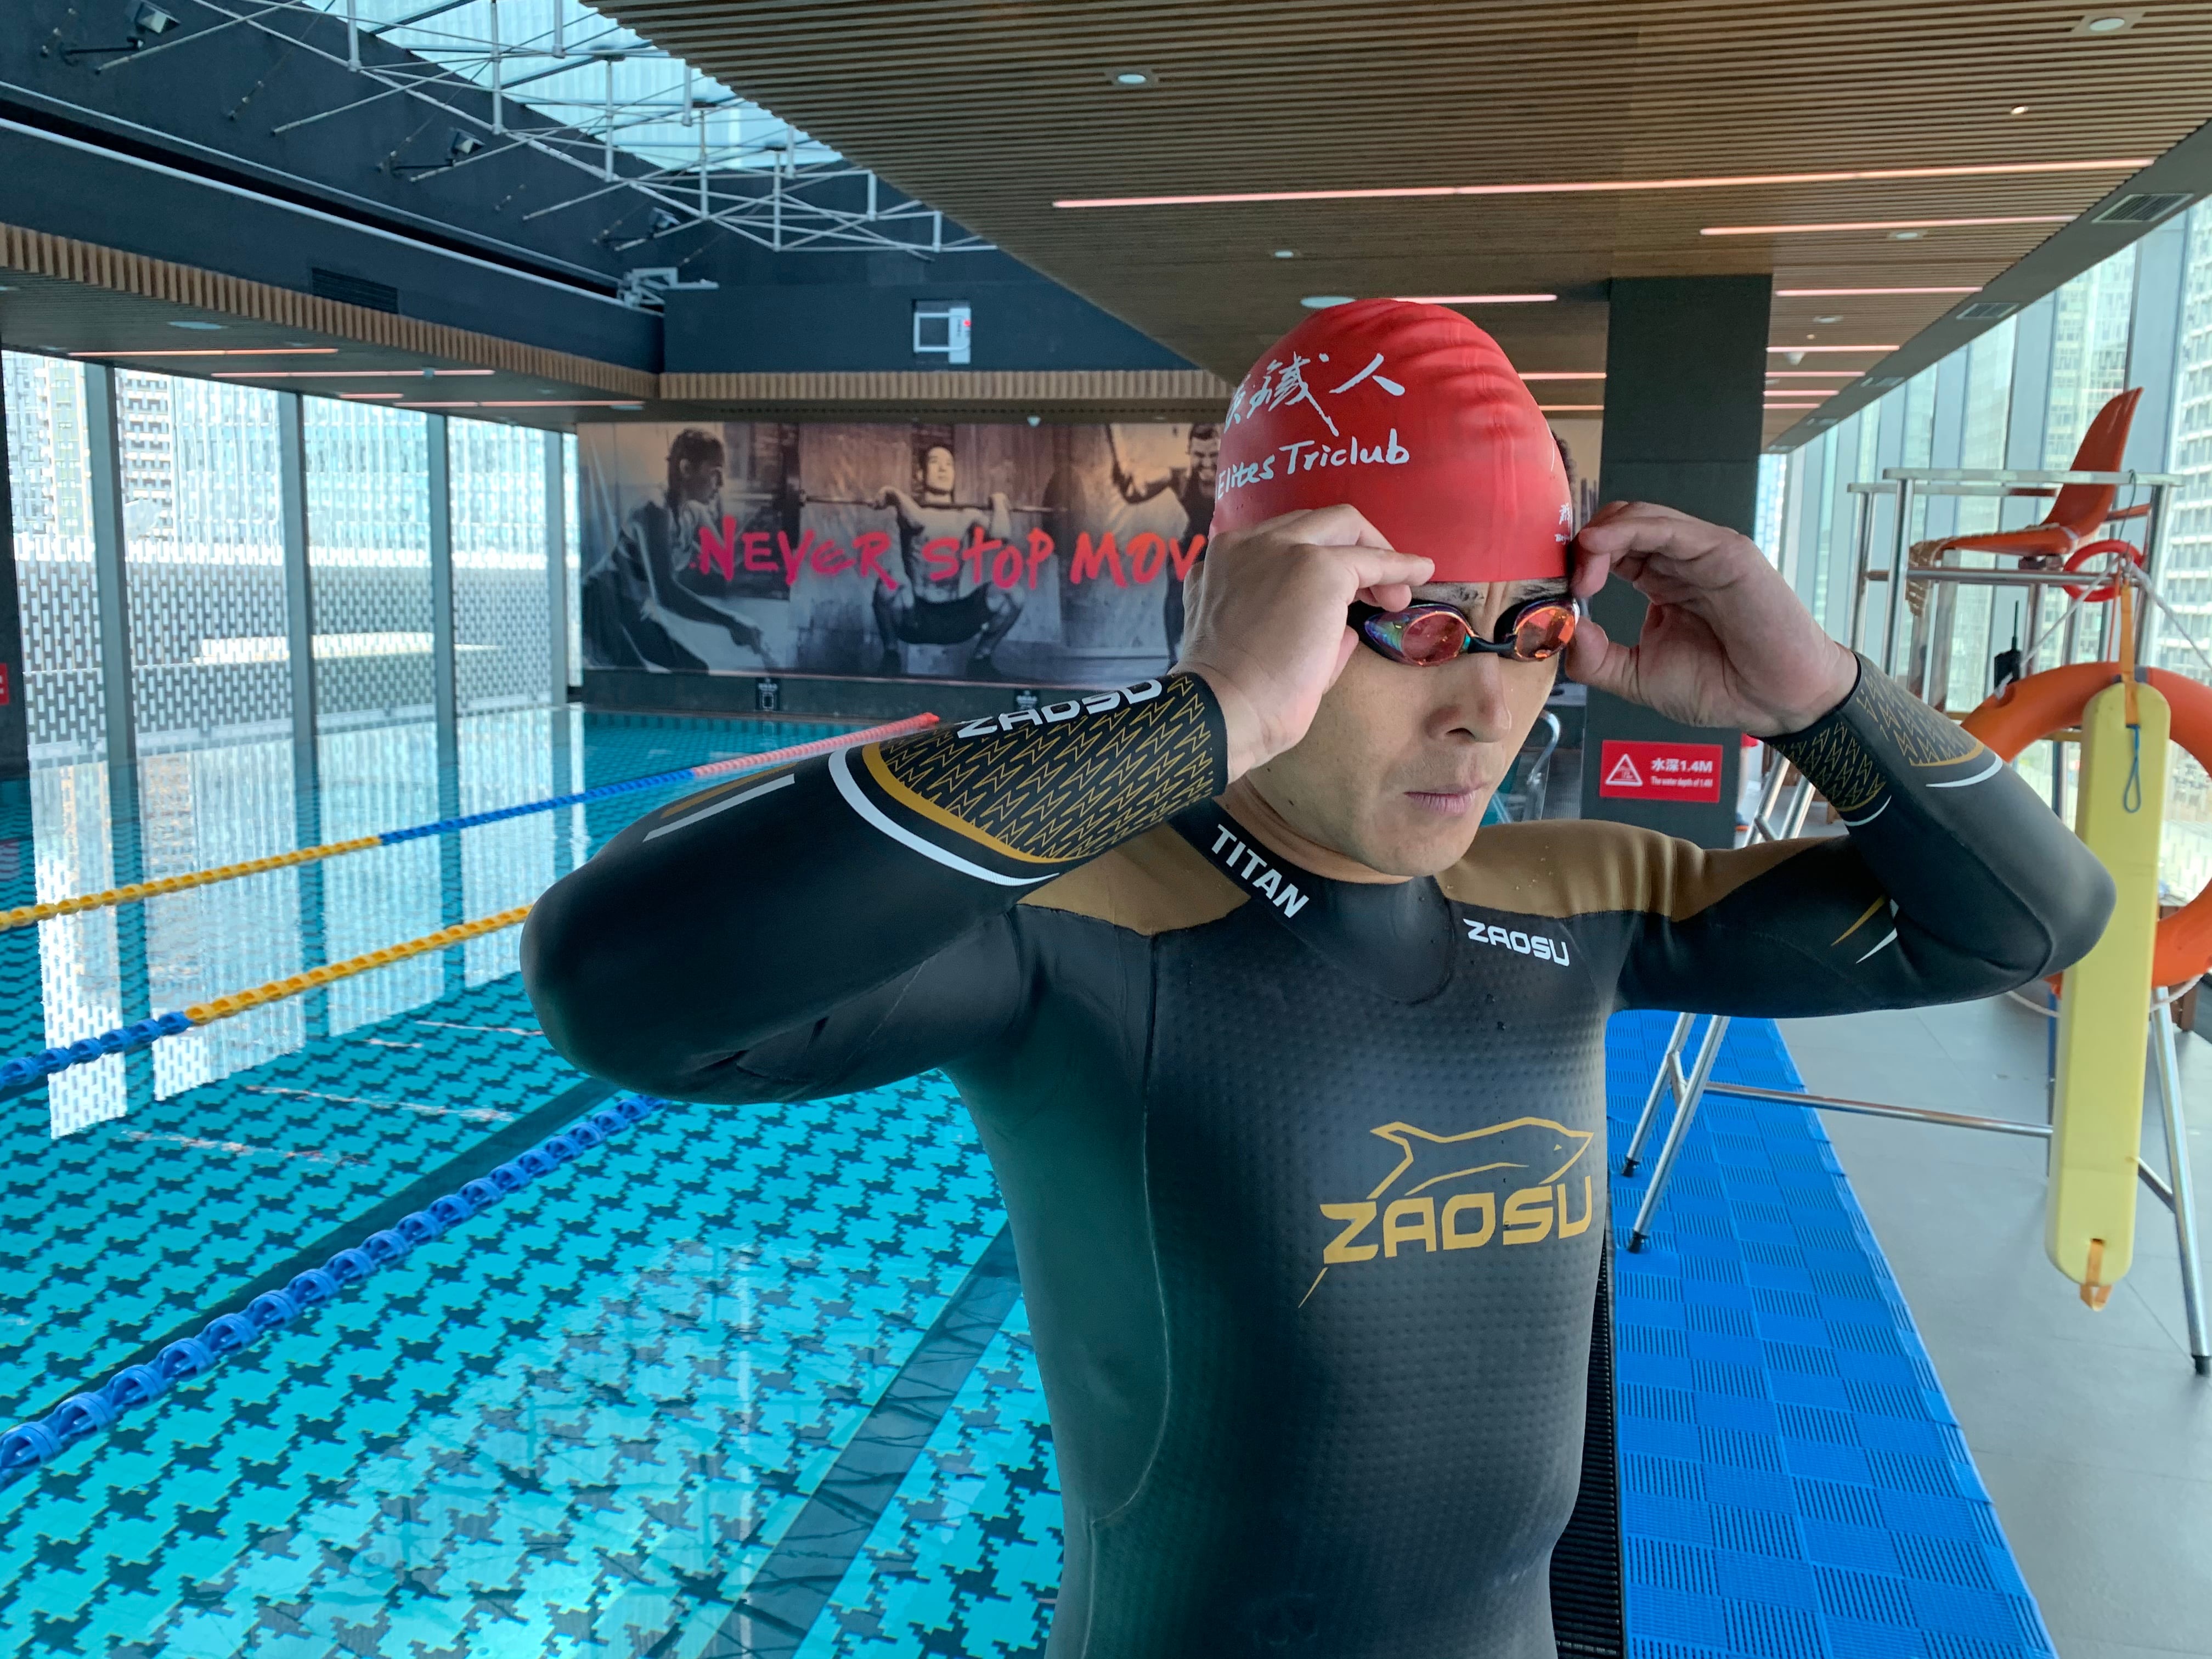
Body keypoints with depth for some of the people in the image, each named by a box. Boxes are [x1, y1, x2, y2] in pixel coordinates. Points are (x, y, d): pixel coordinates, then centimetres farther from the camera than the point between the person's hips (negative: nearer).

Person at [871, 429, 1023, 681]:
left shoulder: (970, 515, 6)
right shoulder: (910, 506, 0)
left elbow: (1002, 533, -16)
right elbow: (918, 520, -27)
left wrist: (999, 501, -1)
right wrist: (894, 495, -14)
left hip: (961, 617, 2)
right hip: (917, 617, -2)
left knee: (1009, 593, -22)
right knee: (890, 585, -34)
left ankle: (981, 656, 4)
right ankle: (891, 654, -4)